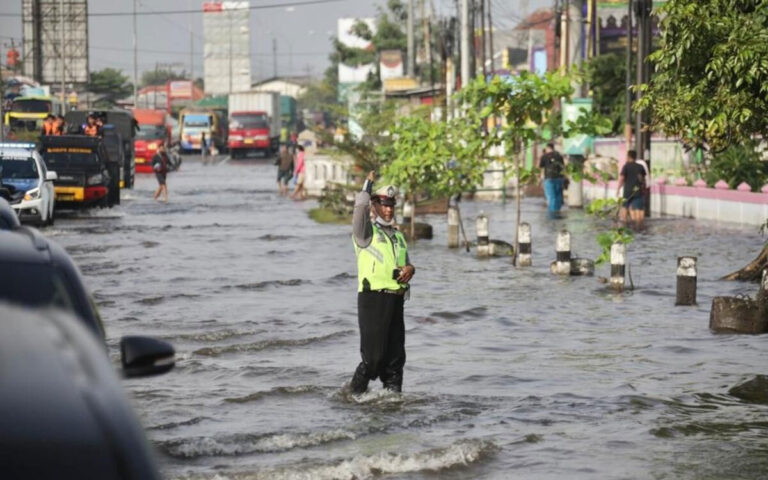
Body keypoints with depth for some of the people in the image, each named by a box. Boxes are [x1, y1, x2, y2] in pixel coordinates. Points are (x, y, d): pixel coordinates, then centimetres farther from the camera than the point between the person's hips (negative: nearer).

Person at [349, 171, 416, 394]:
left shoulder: (398, 236, 22)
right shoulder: (366, 231, 1)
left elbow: (406, 263, 27)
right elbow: (360, 208, -17)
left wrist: (410, 269, 3)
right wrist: (368, 184, -6)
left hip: (396, 300, 7)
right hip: (373, 298, -7)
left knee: (396, 355, 7)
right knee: (374, 356, -10)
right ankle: (355, 393, 3)